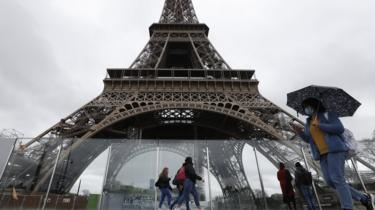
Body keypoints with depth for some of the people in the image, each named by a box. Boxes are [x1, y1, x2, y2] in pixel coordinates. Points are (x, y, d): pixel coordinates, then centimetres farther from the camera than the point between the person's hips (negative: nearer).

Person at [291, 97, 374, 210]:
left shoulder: (328, 114, 2)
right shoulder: (308, 122, 18)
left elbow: (340, 128, -11)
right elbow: (308, 139, 12)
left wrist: (320, 126, -16)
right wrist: (299, 131, -7)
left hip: (335, 150, -6)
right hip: (323, 154, 6)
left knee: (337, 179, -17)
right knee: (330, 181, -3)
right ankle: (364, 198, 12)